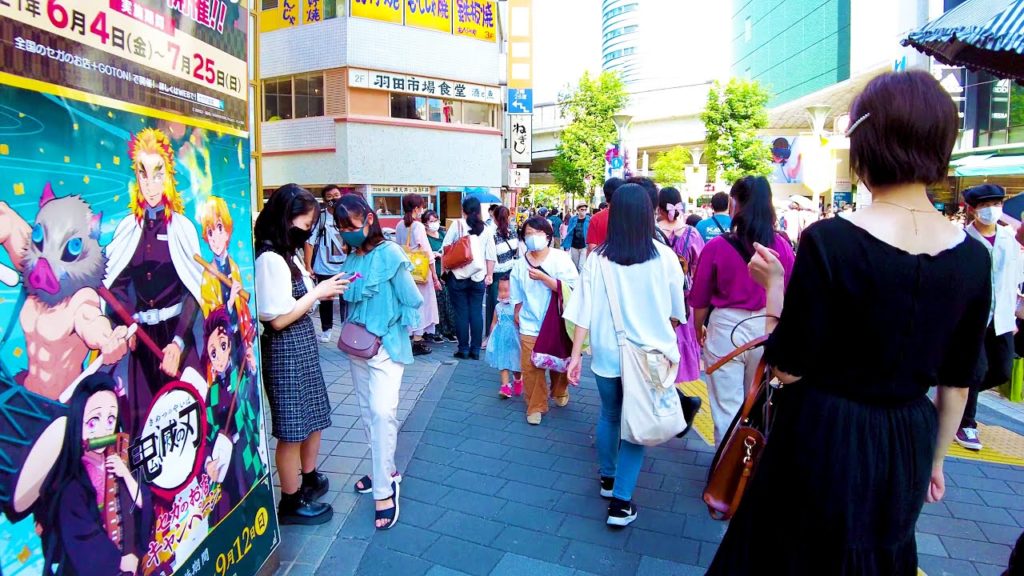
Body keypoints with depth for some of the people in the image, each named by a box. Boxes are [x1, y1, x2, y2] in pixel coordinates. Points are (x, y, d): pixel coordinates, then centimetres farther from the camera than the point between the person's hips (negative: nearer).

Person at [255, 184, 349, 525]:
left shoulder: (287, 254, 10)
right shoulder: (270, 259, -19)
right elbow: (279, 318, -21)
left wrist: (325, 291, 0)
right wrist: (318, 292, -15)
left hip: (303, 346, 9)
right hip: (286, 350, -9)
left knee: (314, 416, 20)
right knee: (292, 429, 5)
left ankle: (309, 479, 40)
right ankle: (291, 503, 22)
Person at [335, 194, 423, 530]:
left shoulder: (389, 254, -14)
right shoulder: (351, 258, 5)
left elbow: (410, 299, -12)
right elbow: (350, 300, 12)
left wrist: (381, 334, -10)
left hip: (387, 345, -7)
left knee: (382, 411, -12)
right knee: (367, 411, 15)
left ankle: (384, 490, 1)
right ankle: (385, 471, 33)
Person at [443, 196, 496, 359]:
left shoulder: (457, 225, -3)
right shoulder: (486, 229, 3)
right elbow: (491, 255, 2)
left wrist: (446, 269, 10)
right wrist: (489, 275, 9)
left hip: (458, 276, -2)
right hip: (478, 276, 2)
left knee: (461, 313, 5)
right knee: (477, 313, 7)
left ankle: (463, 349, 11)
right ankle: (475, 350, 11)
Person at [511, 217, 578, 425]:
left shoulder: (560, 258, -10)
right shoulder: (520, 264, 1)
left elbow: (571, 289, -21)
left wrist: (543, 277, -25)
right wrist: (517, 317, 15)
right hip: (530, 325, 2)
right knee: (531, 368, -2)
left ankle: (559, 392, 45)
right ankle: (536, 406, 17)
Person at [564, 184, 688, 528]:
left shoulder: (598, 259, -8)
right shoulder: (665, 257, -9)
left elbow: (585, 310, -8)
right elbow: (676, 310, 3)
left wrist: (575, 355, -1)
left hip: (607, 353, 2)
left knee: (609, 415, 21)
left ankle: (608, 478, 39)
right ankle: (621, 502, 10)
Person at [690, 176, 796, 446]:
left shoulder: (716, 247, -14)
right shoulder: (782, 245, -6)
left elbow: (700, 298, -5)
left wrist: (698, 329, 13)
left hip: (726, 329, -4)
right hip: (768, 329, 4)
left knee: (727, 407, 9)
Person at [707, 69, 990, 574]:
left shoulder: (829, 240, -23)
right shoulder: (972, 256, -6)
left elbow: (789, 369, -18)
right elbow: (958, 382, 4)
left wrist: (774, 286, -5)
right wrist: (934, 459, 19)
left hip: (823, 443, -5)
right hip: (906, 452, 5)